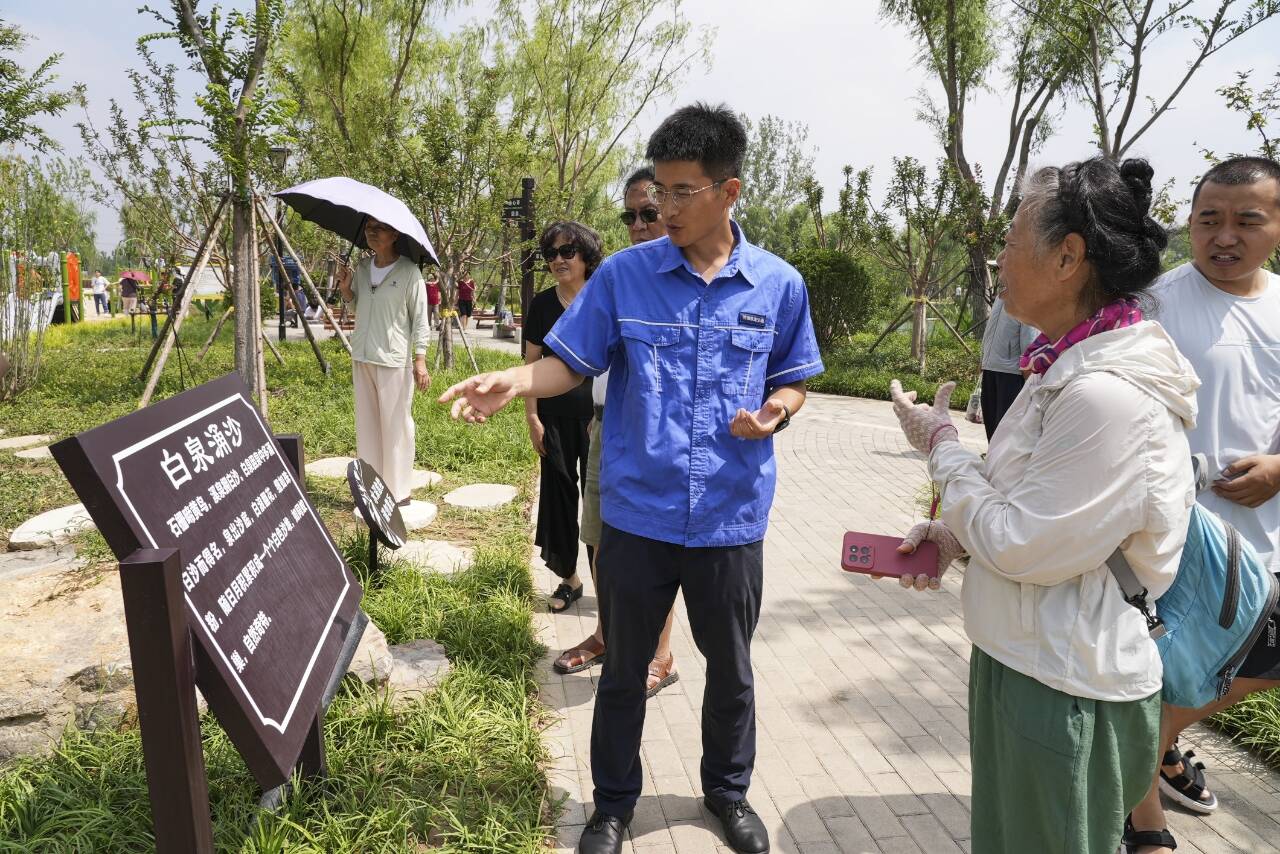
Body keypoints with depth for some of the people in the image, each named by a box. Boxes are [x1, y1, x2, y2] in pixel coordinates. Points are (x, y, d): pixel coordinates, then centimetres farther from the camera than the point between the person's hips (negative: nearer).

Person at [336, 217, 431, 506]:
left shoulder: (409, 271, -7)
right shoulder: (362, 268, 9)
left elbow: (420, 317, -7)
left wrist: (420, 360, -13)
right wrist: (345, 288, 1)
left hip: (394, 359, -6)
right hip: (362, 357, 6)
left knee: (395, 425, -1)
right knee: (367, 423, 12)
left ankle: (398, 492, 8)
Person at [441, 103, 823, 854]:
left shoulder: (779, 285, -2)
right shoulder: (624, 275, -4)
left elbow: (793, 382, 8)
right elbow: (573, 363, -3)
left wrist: (778, 409, -15)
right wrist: (514, 383, -23)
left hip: (732, 517, 1)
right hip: (638, 513, 0)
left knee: (731, 666, 19)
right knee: (625, 667, 15)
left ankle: (729, 791, 45)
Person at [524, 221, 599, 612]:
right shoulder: (542, 304, 2)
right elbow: (532, 364, 5)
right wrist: (532, 417, 0)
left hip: (597, 417, -2)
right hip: (555, 417, 3)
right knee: (559, 494, 9)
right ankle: (569, 578, 25)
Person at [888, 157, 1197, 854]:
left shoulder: (1109, 396, -27)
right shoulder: (1069, 366, 6)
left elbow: (1023, 547, -23)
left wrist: (940, 445, -11)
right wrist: (955, 534, 0)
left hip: (1065, 697, -9)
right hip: (1024, 662, 9)